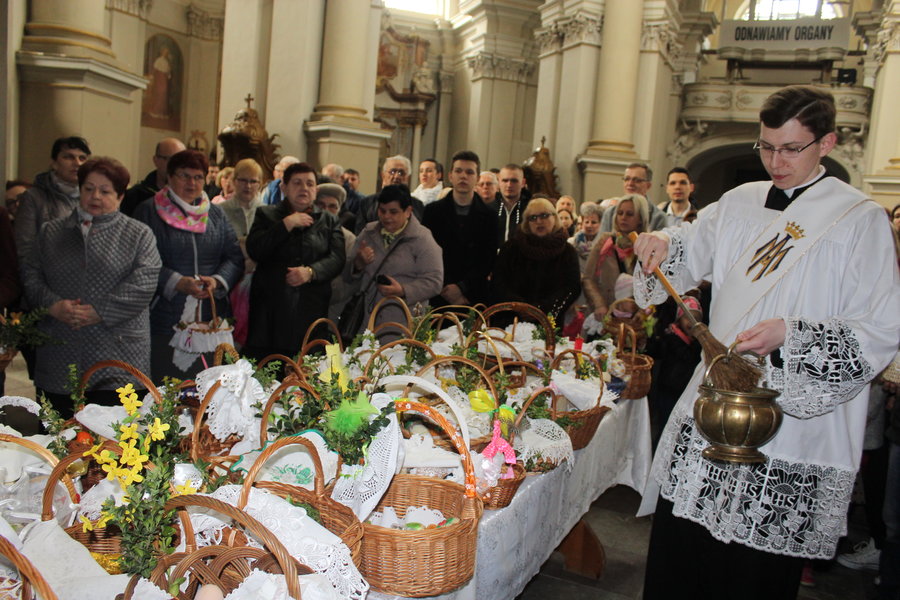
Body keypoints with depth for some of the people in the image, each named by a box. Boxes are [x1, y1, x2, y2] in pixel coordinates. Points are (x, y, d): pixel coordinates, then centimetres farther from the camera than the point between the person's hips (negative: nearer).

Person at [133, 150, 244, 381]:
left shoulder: (215, 214, 14)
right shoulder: (149, 212, 2)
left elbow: (235, 257, 9)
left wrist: (217, 280, -10)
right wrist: (177, 282, -19)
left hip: (212, 320, 4)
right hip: (165, 320, -3)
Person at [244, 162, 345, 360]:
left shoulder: (329, 221, 16)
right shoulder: (267, 215, 13)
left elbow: (336, 259, 2)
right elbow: (255, 251, -3)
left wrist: (311, 271, -16)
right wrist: (287, 224, -6)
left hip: (312, 310, 1)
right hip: (272, 311, -1)